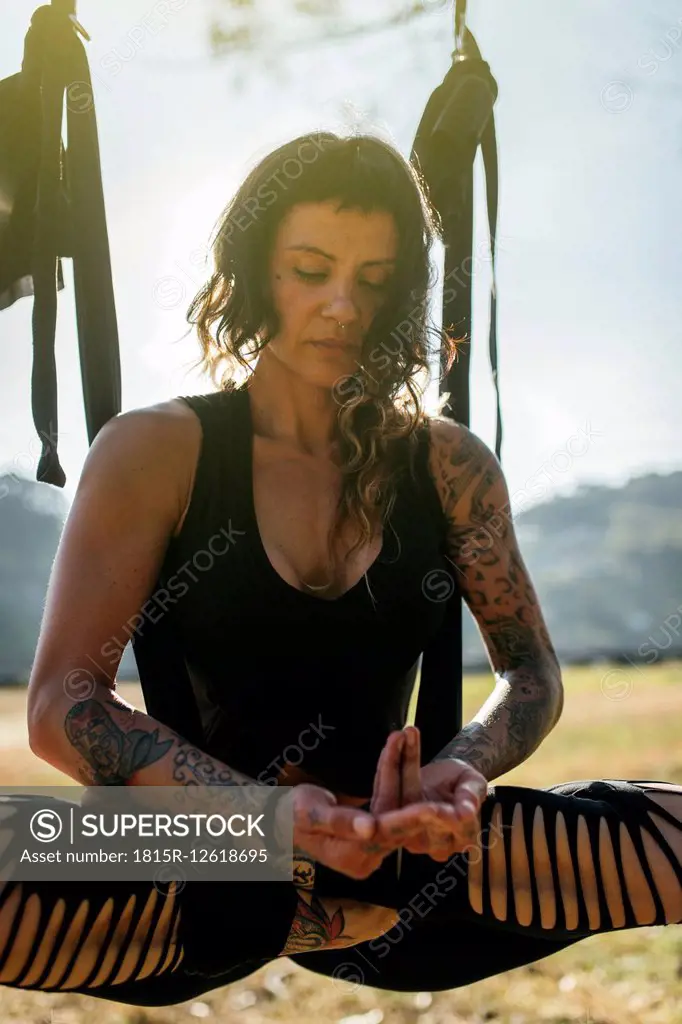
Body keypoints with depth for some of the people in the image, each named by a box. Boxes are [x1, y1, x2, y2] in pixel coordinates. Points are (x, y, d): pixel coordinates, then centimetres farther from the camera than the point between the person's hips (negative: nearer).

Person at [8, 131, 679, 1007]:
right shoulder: (157, 451, -2)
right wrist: (265, 809, -25)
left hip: (393, 847, 4)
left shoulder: (448, 465, 6)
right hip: (198, 852, -3)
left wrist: (463, 769, -17)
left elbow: (531, 674, 8)